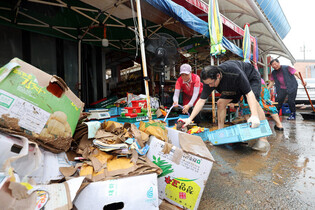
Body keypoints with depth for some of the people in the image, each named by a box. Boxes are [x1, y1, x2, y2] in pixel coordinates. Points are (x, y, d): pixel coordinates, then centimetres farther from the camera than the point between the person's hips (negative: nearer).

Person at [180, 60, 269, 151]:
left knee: (253, 102, -27)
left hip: (251, 77, -4)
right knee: (220, 103, -10)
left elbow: (249, 93, -39)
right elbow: (201, 100, -24)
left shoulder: (234, 73, -42)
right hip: (234, 85, 5)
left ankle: (263, 140, -23)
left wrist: (254, 115, -51)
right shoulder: (209, 80, -27)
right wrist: (190, 119, -29)